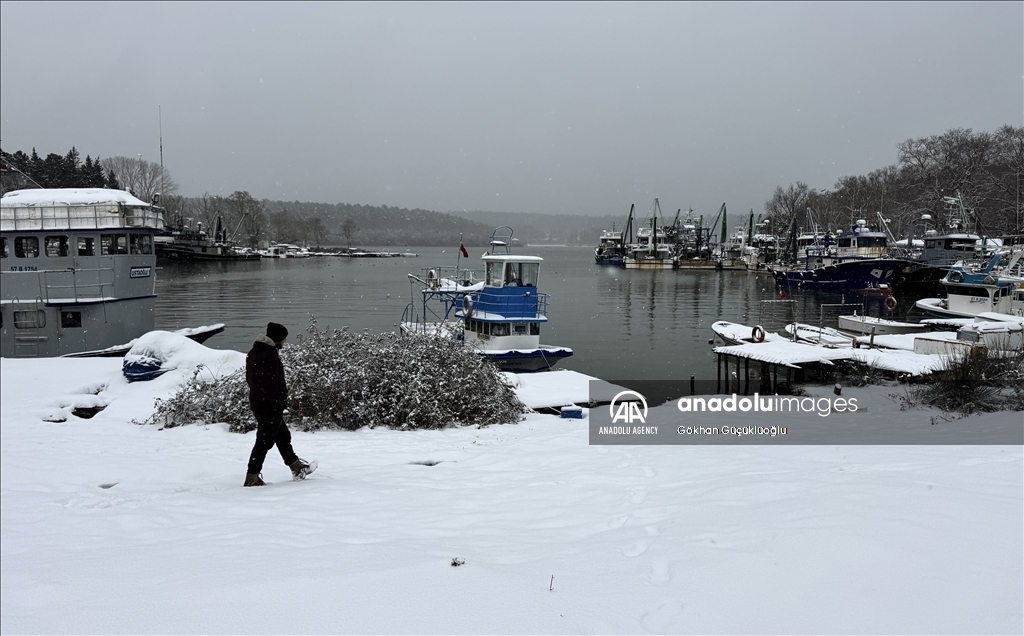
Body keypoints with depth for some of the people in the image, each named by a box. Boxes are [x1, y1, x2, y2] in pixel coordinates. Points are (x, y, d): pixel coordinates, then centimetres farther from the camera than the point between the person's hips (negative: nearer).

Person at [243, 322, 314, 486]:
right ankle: (252, 477, 3)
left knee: (283, 436, 19)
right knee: (265, 441, -2)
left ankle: (297, 467, 30)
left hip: (258, 403, 11)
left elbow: (251, 379, 18)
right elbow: (269, 384, -26)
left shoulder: (254, 352, 11)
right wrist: (279, 403, -17)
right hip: (270, 406, -11)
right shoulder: (270, 355, -22)